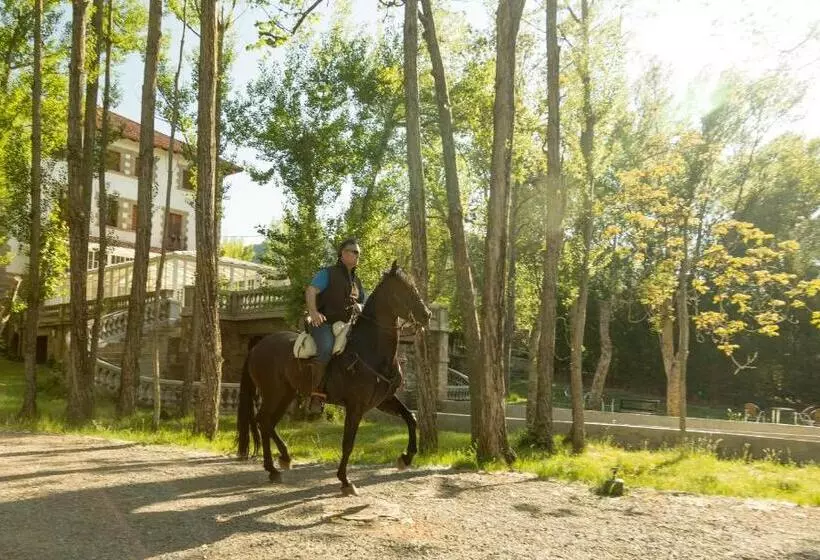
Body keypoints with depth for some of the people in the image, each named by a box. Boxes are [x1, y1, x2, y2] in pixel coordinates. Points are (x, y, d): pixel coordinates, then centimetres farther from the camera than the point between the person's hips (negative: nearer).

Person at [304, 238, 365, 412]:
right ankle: (316, 393, -28)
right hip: (322, 322, -8)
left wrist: (358, 307, 0)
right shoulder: (328, 273, -2)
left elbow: (362, 302, 27)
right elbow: (311, 290, -16)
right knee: (326, 349, -33)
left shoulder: (356, 281, 20)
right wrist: (313, 312, -33)